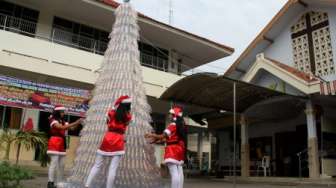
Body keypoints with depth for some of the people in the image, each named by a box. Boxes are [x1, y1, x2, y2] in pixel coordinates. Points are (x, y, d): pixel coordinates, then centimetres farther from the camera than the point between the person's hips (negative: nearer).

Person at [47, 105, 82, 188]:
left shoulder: (63, 121, 16)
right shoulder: (53, 120, -5)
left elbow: (71, 127, 4)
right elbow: (62, 127, -20)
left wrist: (77, 123, -13)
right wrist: (75, 123, -23)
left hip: (62, 144, 7)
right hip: (54, 143, -7)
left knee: (61, 164, 7)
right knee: (54, 163, -10)